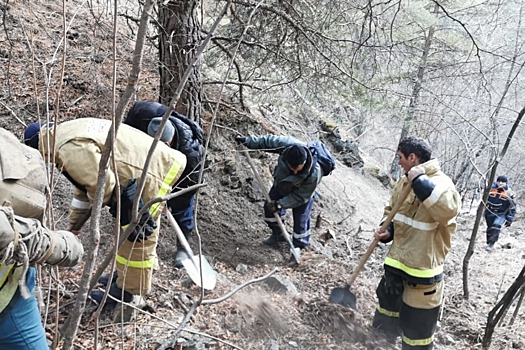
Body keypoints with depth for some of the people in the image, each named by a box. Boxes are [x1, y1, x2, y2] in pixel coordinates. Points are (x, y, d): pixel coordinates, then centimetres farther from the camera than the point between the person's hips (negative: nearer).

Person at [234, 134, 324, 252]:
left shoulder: (313, 174, -44)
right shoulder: (287, 144, -40)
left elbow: (300, 197, -30)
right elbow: (268, 141, -20)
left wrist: (280, 204, -32)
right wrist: (247, 141, -21)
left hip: (302, 190, -4)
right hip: (281, 183, 4)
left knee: (301, 220, 2)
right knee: (270, 207, 14)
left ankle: (299, 245, 32)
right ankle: (277, 234, 40)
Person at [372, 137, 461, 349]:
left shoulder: (440, 182, -17)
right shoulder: (405, 182, 8)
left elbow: (449, 209, -38)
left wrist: (420, 181, -33)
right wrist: (386, 232, 0)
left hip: (423, 266, -8)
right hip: (397, 261, 8)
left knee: (417, 324, 3)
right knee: (387, 308, 25)